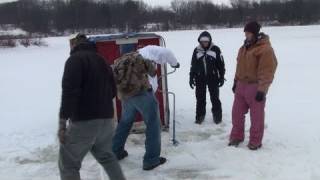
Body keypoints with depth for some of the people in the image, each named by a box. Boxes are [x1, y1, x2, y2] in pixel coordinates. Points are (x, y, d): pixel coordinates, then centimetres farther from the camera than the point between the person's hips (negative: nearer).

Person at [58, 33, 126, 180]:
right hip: (106, 120, 8)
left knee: (68, 164, 5)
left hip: (84, 122, -7)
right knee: (106, 156, 27)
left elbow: (69, 91, -19)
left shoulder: (75, 59, -7)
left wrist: (62, 122, -19)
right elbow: (112, 91, 21)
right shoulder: (102, 61, 17)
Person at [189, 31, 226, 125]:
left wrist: (222, 77, 0)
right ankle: (200, 116, 22)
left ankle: (217, 116, 19)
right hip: (200, 79, 2)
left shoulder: (215, 49, -3)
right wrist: (191, 78, 8)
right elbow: (193, 65, 10)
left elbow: (221, 64, 1)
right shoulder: (196, 50, 4)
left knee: (215, 98, 5)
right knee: (200, 98, 9)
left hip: (213, 78, -2)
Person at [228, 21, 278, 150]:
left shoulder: (265, 49, -16)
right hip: (241, 85, 8)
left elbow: (267, 72, -20)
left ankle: (255, 142, 17)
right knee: (237, 113, 14)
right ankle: (236, 136, 29)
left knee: (256, 116, 4)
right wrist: (236, 82, 19)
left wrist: (262, 89, -23)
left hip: (255, 87, -8)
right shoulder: (245, 47, 12)